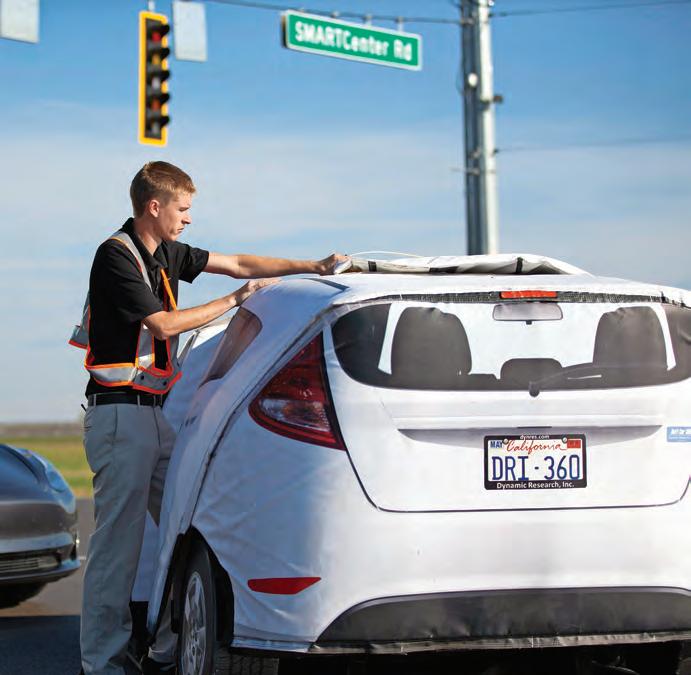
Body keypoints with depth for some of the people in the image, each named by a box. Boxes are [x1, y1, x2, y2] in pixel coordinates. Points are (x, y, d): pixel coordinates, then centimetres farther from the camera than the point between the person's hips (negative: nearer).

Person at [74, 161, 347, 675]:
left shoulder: (166, 254, 15)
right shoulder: (116, 256, -10)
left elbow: (238, 263, 19)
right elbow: (164, 325, -15)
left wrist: (314, 267, 12)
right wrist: (236, 300, -9)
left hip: (157, 415, 9)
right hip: (121, 415, -9)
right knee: (117, 545, -7)